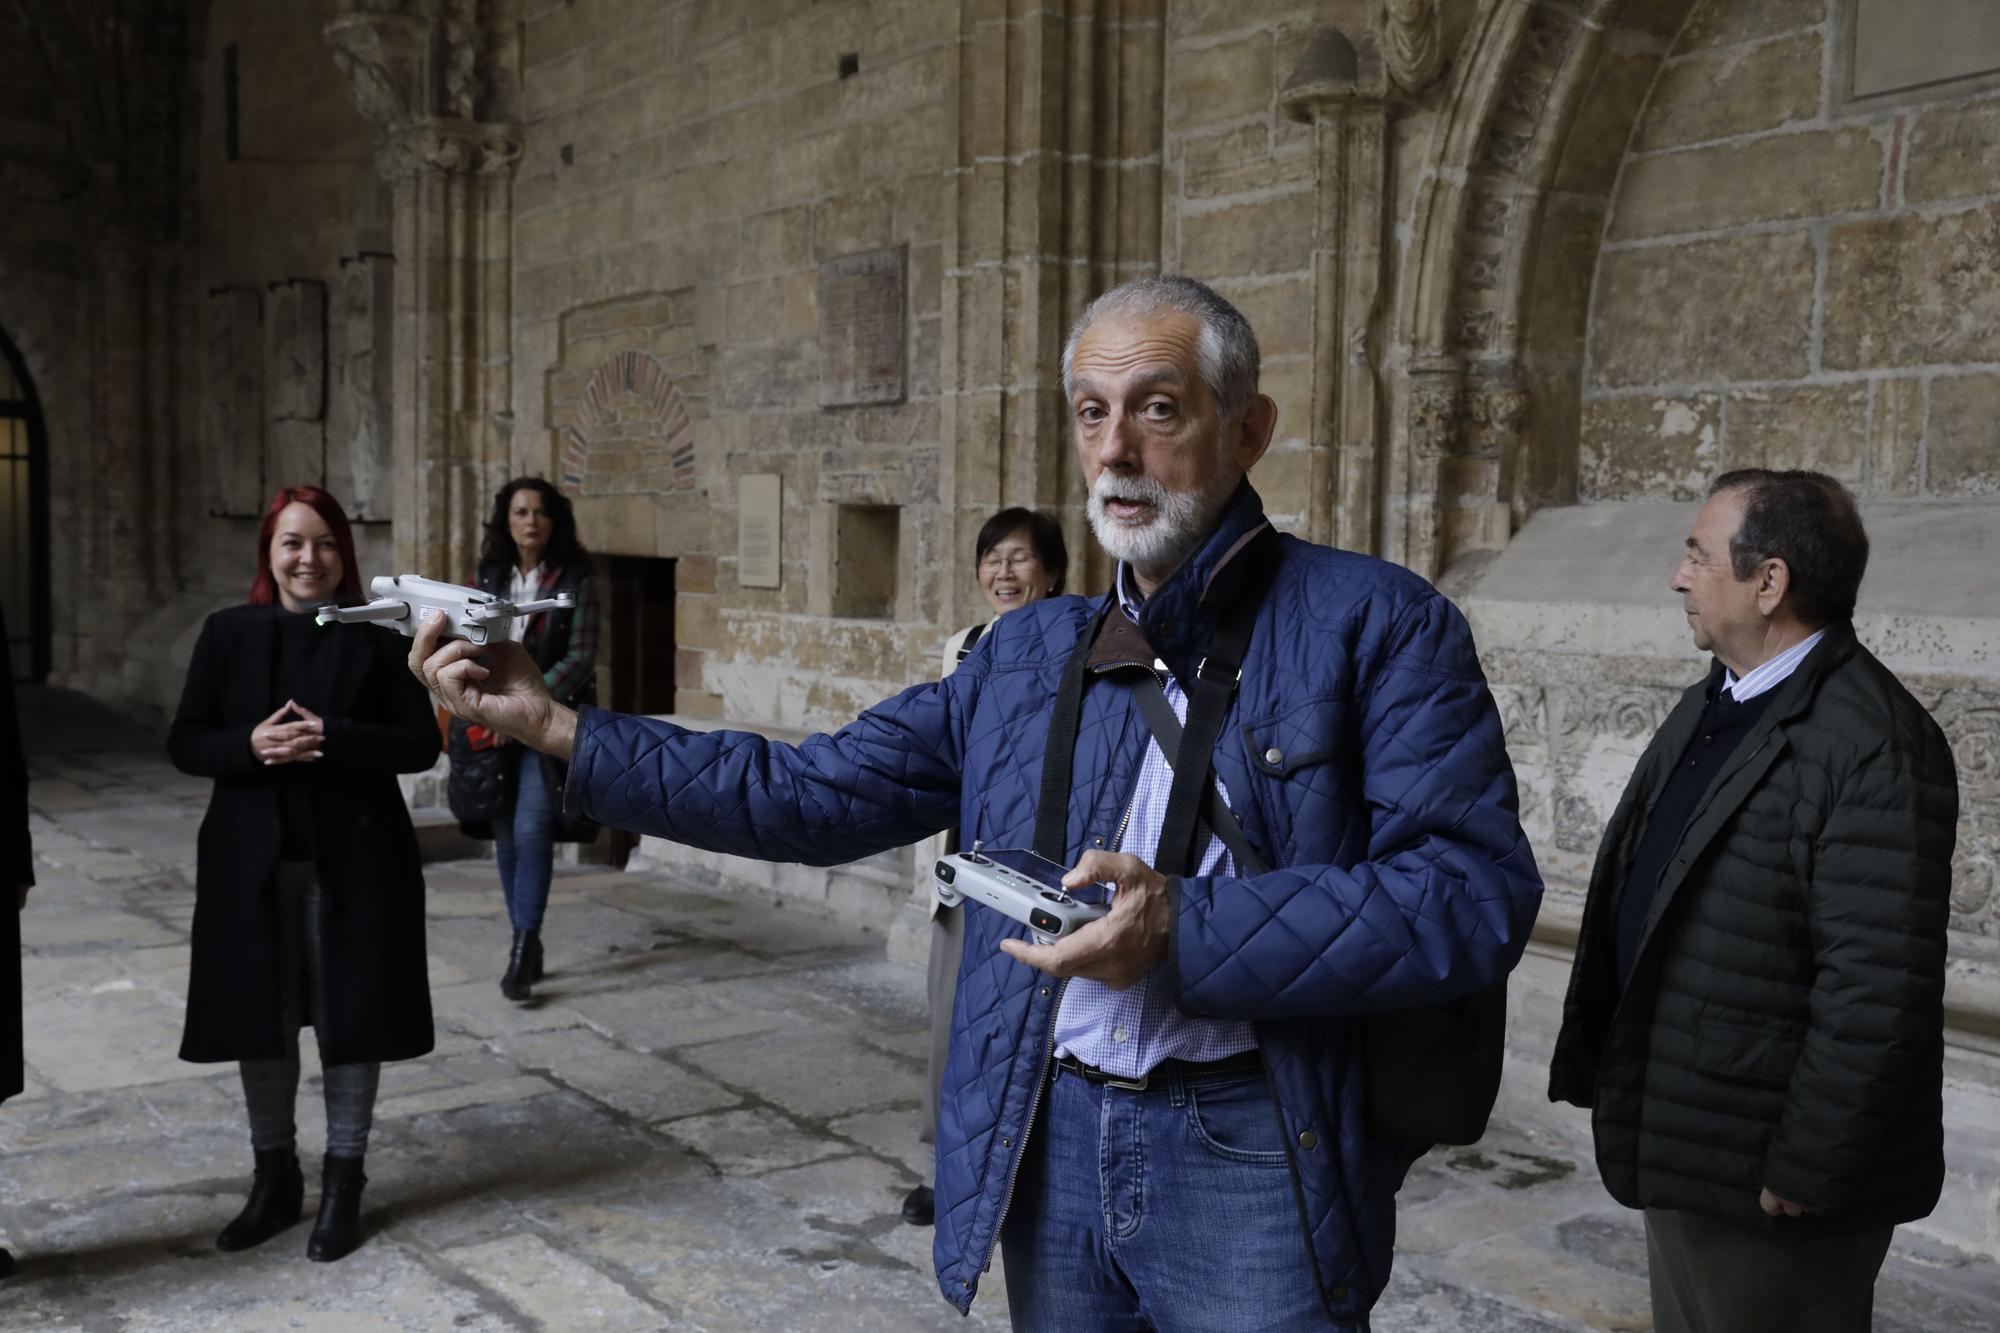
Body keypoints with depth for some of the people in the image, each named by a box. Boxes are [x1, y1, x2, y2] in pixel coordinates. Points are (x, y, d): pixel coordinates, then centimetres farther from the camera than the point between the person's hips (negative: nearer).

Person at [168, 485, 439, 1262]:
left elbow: (421, 744, -6)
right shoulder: (228, 634, 4)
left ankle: (342, 1183, 21)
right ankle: (274, 1177, 27)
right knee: (258, 1020, 10)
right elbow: (185, 743, 4)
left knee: (352, 1019, 5)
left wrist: (331, 739, -20)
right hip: (253, 860, 2)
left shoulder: (377, 636, -3)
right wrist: (251, 744, -17)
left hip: (354, 859, -2)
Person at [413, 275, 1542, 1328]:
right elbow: (815, 796, 10)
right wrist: (557, 727, 4)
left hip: (1254, 1157, -4)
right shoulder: (1026, 656, 10)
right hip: (1050, 1144, 5)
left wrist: (1186, 931, -23)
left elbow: (1477, 890, -15)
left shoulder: (1379, 624, -6)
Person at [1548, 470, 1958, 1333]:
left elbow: (1878, 989, -25)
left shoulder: (1873, 745, -22)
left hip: (1765, 1175, -9)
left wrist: (1804, 1171, -20)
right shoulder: (1710, 706, 9)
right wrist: (1606, 1078, 13)